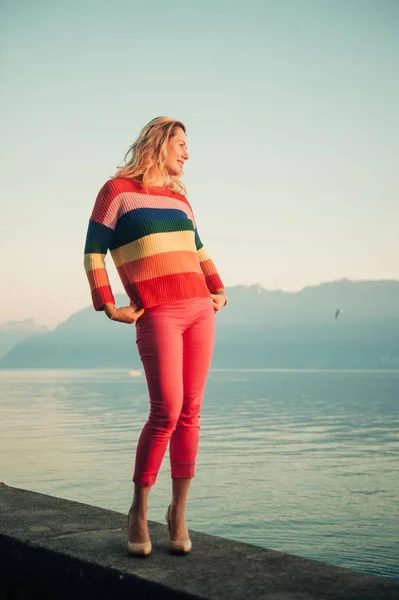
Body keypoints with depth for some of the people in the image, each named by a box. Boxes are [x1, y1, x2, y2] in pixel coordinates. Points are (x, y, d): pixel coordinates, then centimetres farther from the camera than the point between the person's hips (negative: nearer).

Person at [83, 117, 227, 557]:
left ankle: (178, 512, 11)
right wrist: (109, 306, -5)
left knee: (189, 413, 1)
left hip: (199, 309, 6)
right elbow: (93, 252, 1)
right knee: (167, 411, -14)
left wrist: (219, 290, 20)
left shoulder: (179, 198, 20)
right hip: (157, 315, -6)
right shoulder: (118, 190, 4)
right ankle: (138, 511, 4)